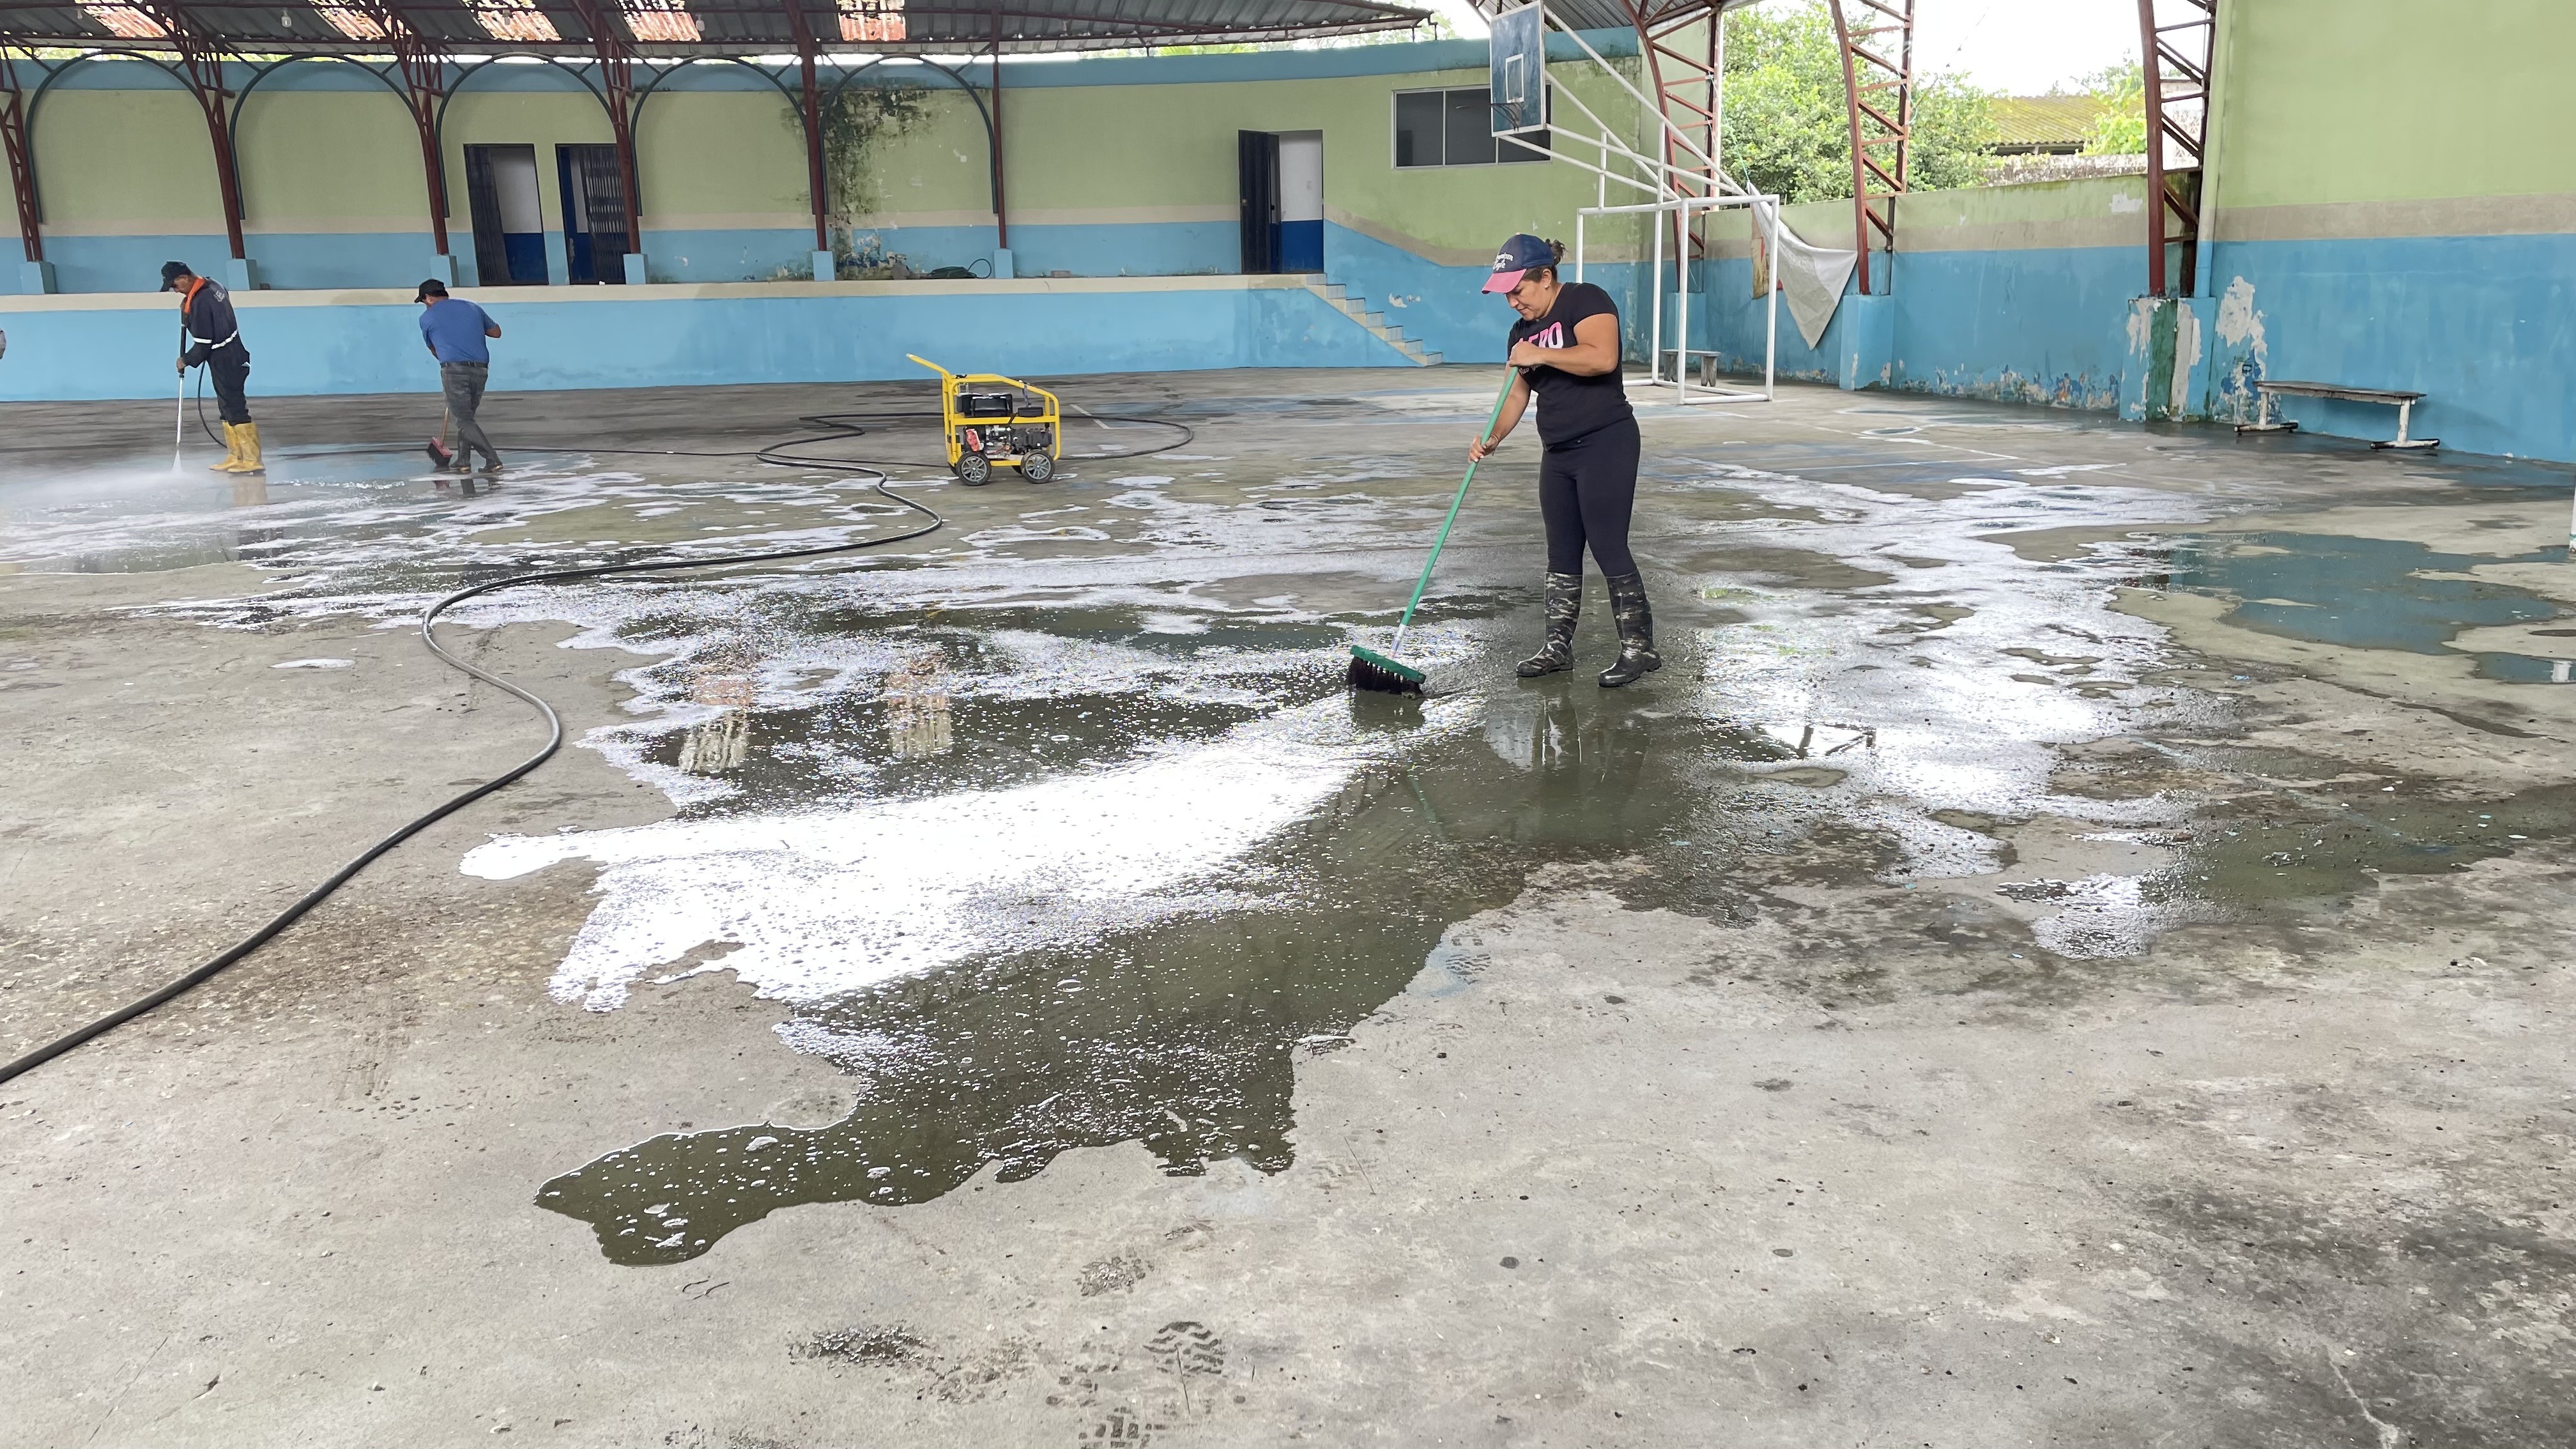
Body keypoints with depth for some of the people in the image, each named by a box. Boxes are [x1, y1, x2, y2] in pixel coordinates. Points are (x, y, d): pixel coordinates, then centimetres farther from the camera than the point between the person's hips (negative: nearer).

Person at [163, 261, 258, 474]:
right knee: (226, 408, 14)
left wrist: (186, 360, -3)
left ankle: (252, 460, -6)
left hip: (224, 362, -10)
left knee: (235, 408, -7)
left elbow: (203, 344, -19)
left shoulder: (200, 303, -23)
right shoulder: (213, 285, 4)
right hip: (232, 356, 10)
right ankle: (235, 456, 19)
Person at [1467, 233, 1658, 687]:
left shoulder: (1585, 300, -10)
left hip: (1606, 445, -8)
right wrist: (1493, 437, -5)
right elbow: (1517, 393, 12)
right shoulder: (1522, 330, 14)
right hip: (1559, 453, 8)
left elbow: (1602, 357, -26)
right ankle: (1558, 647, 19)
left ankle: (1640, 648, -2)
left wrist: (1540, 355, -19)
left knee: (1609, 549, -10)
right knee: (1562, 553, 11)